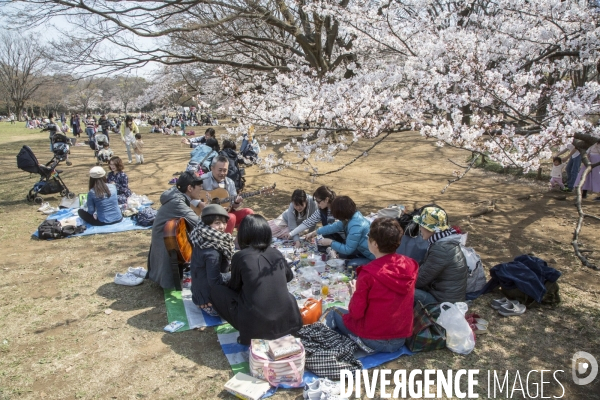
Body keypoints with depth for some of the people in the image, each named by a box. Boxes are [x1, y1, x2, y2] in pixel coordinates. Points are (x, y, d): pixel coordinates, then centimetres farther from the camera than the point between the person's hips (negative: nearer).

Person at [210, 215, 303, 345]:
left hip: (256, 325, -5)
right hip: (288, 322, 5)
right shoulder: (276, 253, 6)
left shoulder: (240, 256, -5)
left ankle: (248, 334, 8)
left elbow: (234, 287, 12)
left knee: (216, 290, 12)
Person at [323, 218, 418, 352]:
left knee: (334, 313, 21)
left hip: (373, 340, -6)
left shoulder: (369, 274, -24)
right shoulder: (410, 266, -8)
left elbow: (356, 313, -17)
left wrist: (355, 293, 0)